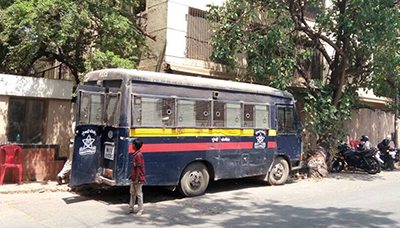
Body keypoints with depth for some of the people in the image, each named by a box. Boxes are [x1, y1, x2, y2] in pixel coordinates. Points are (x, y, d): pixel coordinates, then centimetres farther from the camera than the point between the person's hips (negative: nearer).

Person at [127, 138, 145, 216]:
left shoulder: (138, 155, -21)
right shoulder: (135, 154, 8)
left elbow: (138, 168, -22)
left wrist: (136, 179, -21)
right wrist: (132, 175, 20)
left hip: (138, 178, -10)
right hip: (134, 178, 10)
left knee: (139, 194, 1)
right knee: (132, 193, 16)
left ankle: (140, 210, 12)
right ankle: (131, 208, 27)